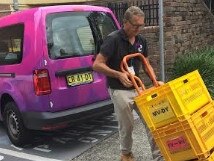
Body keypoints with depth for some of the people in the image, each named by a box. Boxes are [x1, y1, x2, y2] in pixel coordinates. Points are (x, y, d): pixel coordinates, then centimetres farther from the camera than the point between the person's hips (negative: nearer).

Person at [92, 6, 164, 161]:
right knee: (127, 125, 5)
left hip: (138, 88, 6)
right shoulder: (113, 39, -18)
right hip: (119, 90, -6)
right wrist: (119, 74, -27)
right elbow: (97, 64, -19)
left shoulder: (141, 40, 3)